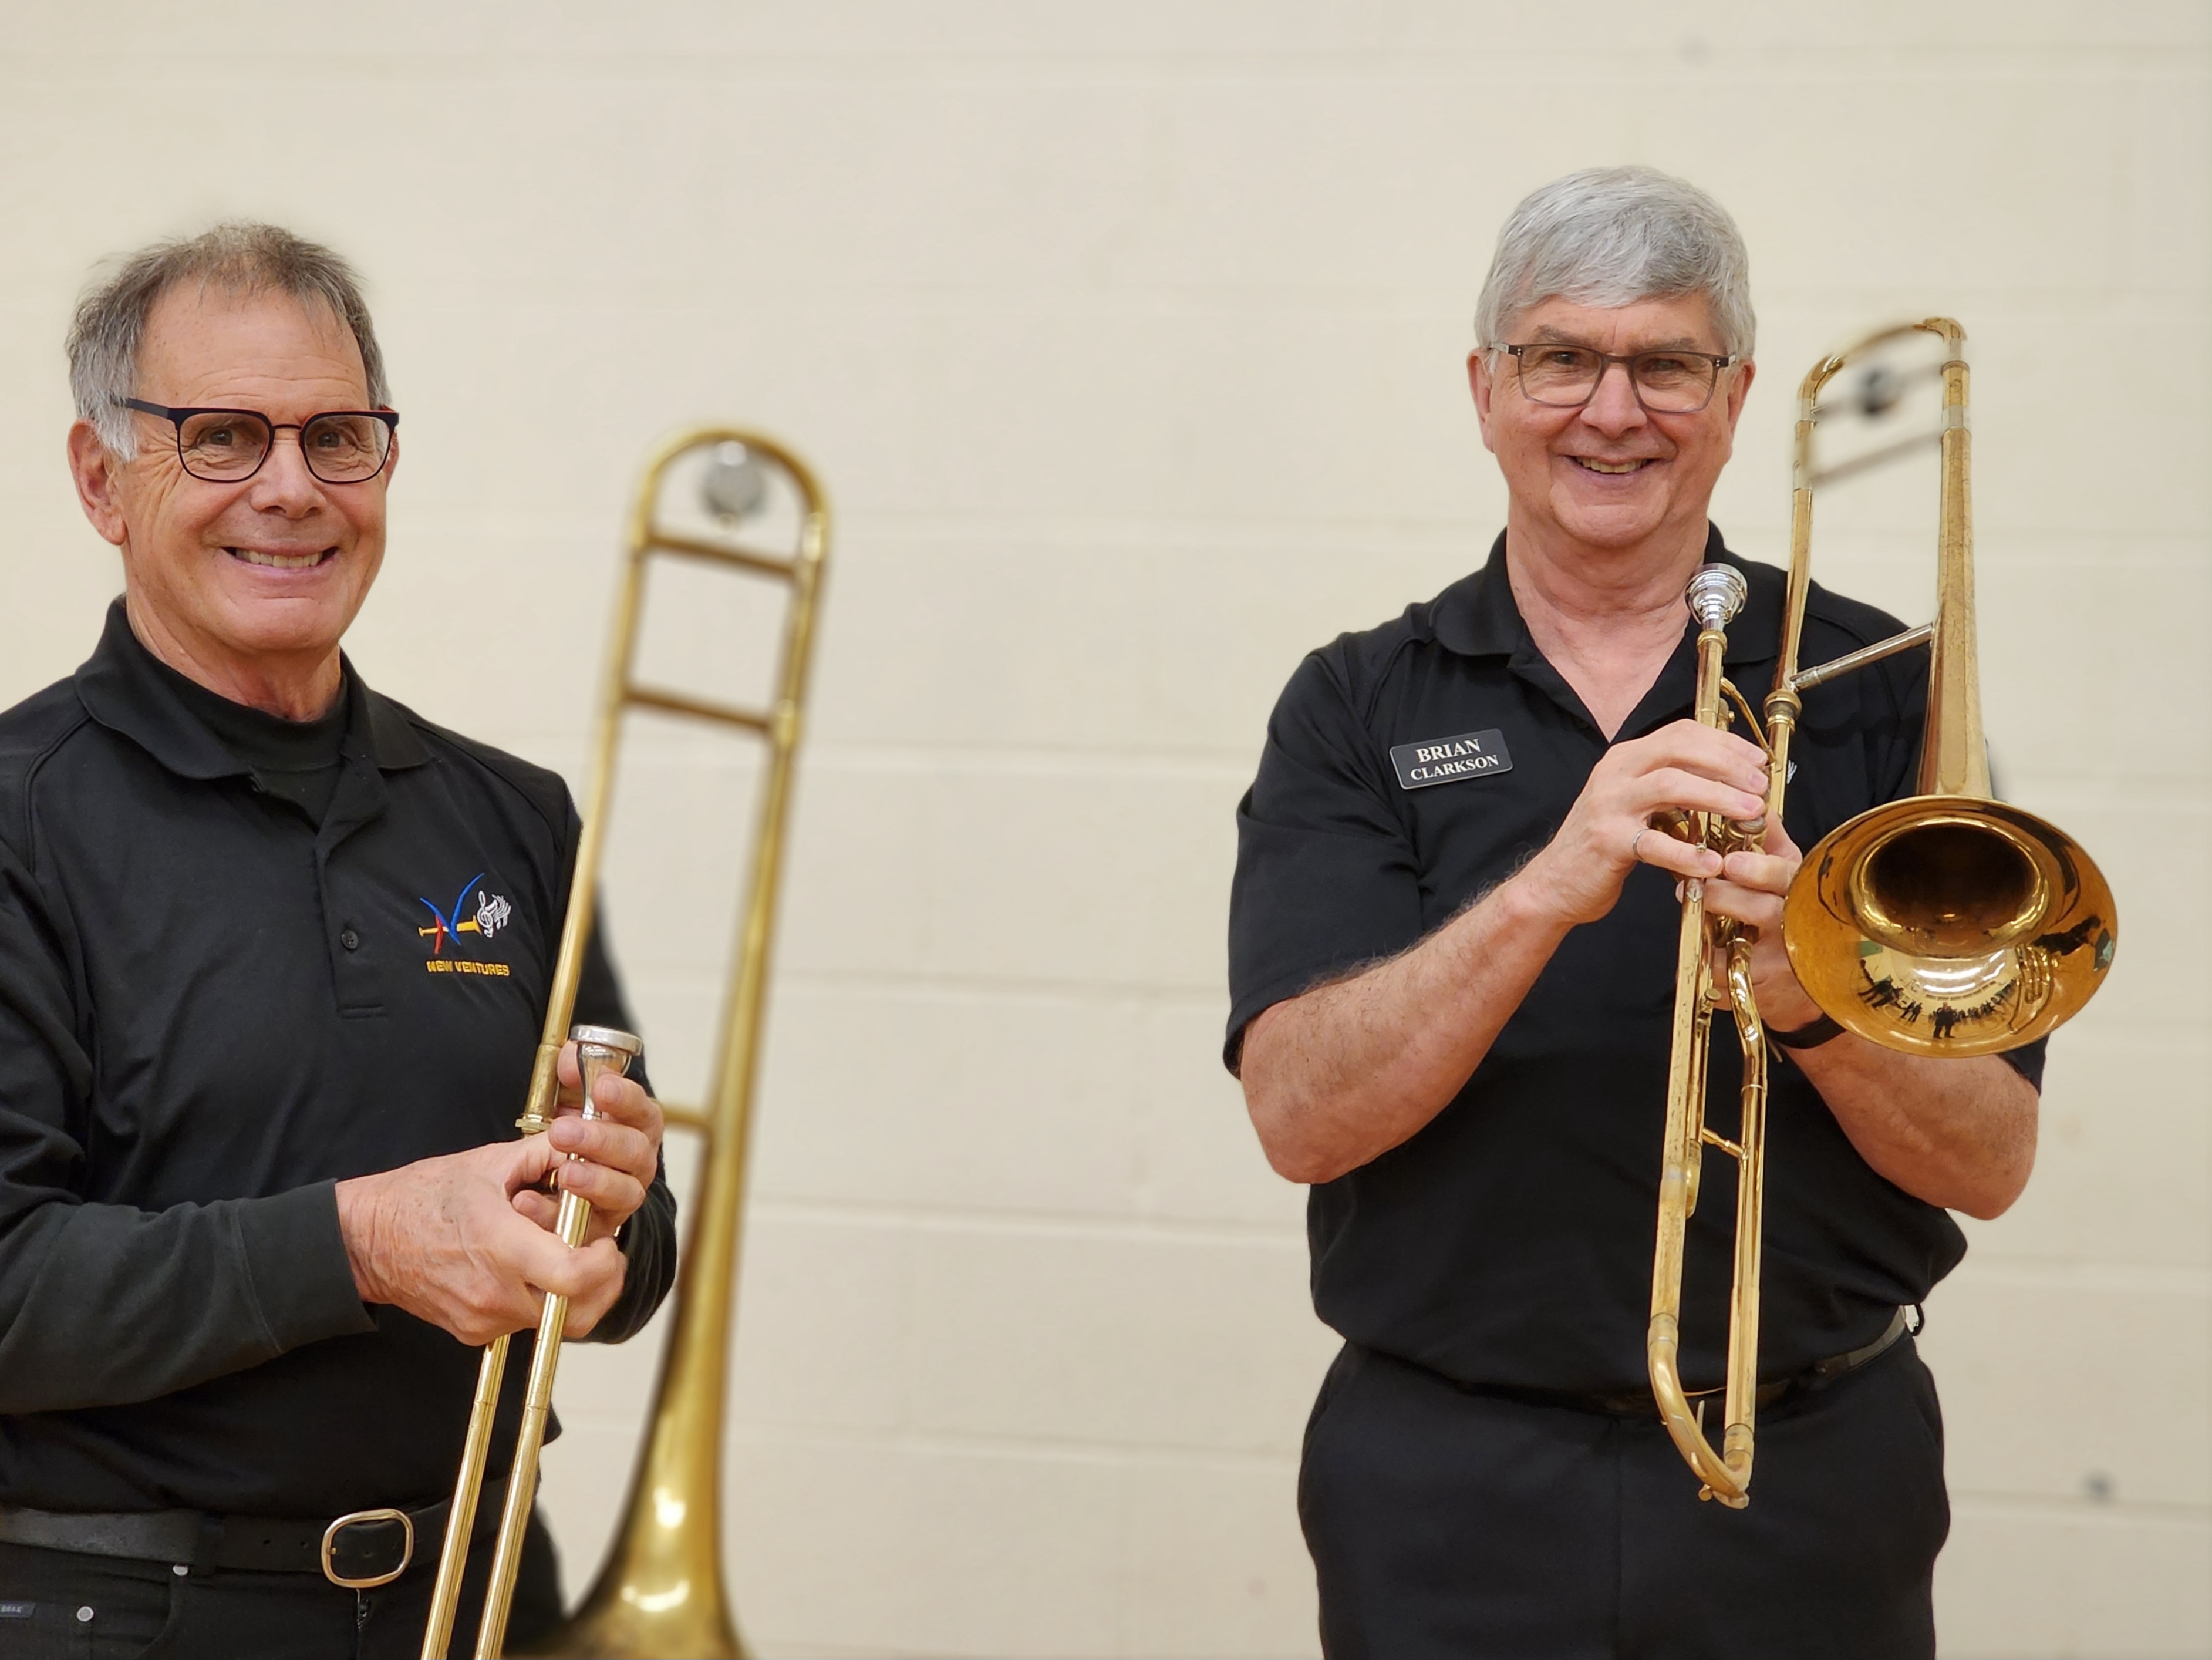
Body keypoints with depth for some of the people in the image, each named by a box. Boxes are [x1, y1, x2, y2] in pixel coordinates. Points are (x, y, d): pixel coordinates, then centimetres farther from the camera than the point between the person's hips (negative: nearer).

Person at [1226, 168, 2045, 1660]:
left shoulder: (1881, 692, 1)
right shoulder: (1355, 710, 2)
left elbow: (1991, 1163, -3)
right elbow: (1302, 1116, -12)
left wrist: (1818, 1008, -22)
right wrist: (1547, 890, -25)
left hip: (1810, 1486, 1)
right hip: (1452, 1500, 0)